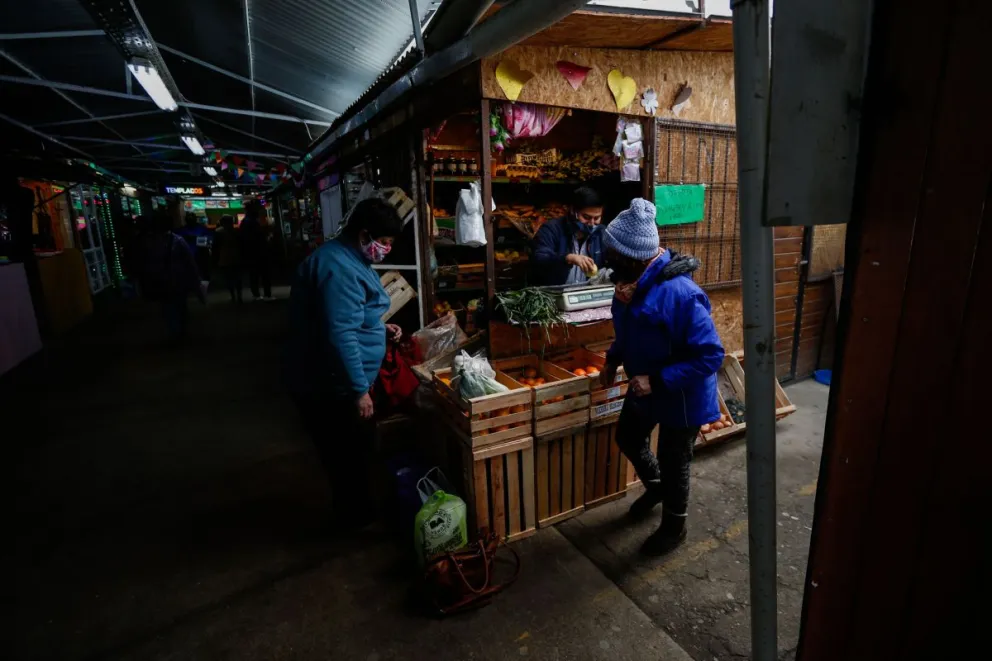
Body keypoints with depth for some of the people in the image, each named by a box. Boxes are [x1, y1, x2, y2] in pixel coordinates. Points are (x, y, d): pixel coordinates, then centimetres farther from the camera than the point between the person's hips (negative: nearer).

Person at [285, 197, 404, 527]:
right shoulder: (340, 269, -26)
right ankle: (355, 519, 32)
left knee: (348, 455, 26)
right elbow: (340, 336, -31)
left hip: (331, 383, 11)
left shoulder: (348, 259, 10)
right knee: (350, 458, 10)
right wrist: (359, 390, -26)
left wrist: (379, 328, 8)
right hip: (334, 388, -10)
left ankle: (353, 510, 45)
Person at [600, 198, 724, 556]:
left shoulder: (680, 294, -33)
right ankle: (656, 485, 55)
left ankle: (674, 527, 40)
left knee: (673, 463, 12)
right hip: (644, 387, 8)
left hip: (681, 396, -8)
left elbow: (710, 356, -29)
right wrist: (613, 359, -1)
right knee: (627, 437, 25)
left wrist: (657, 380, -31)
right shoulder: (632, 281, -7)